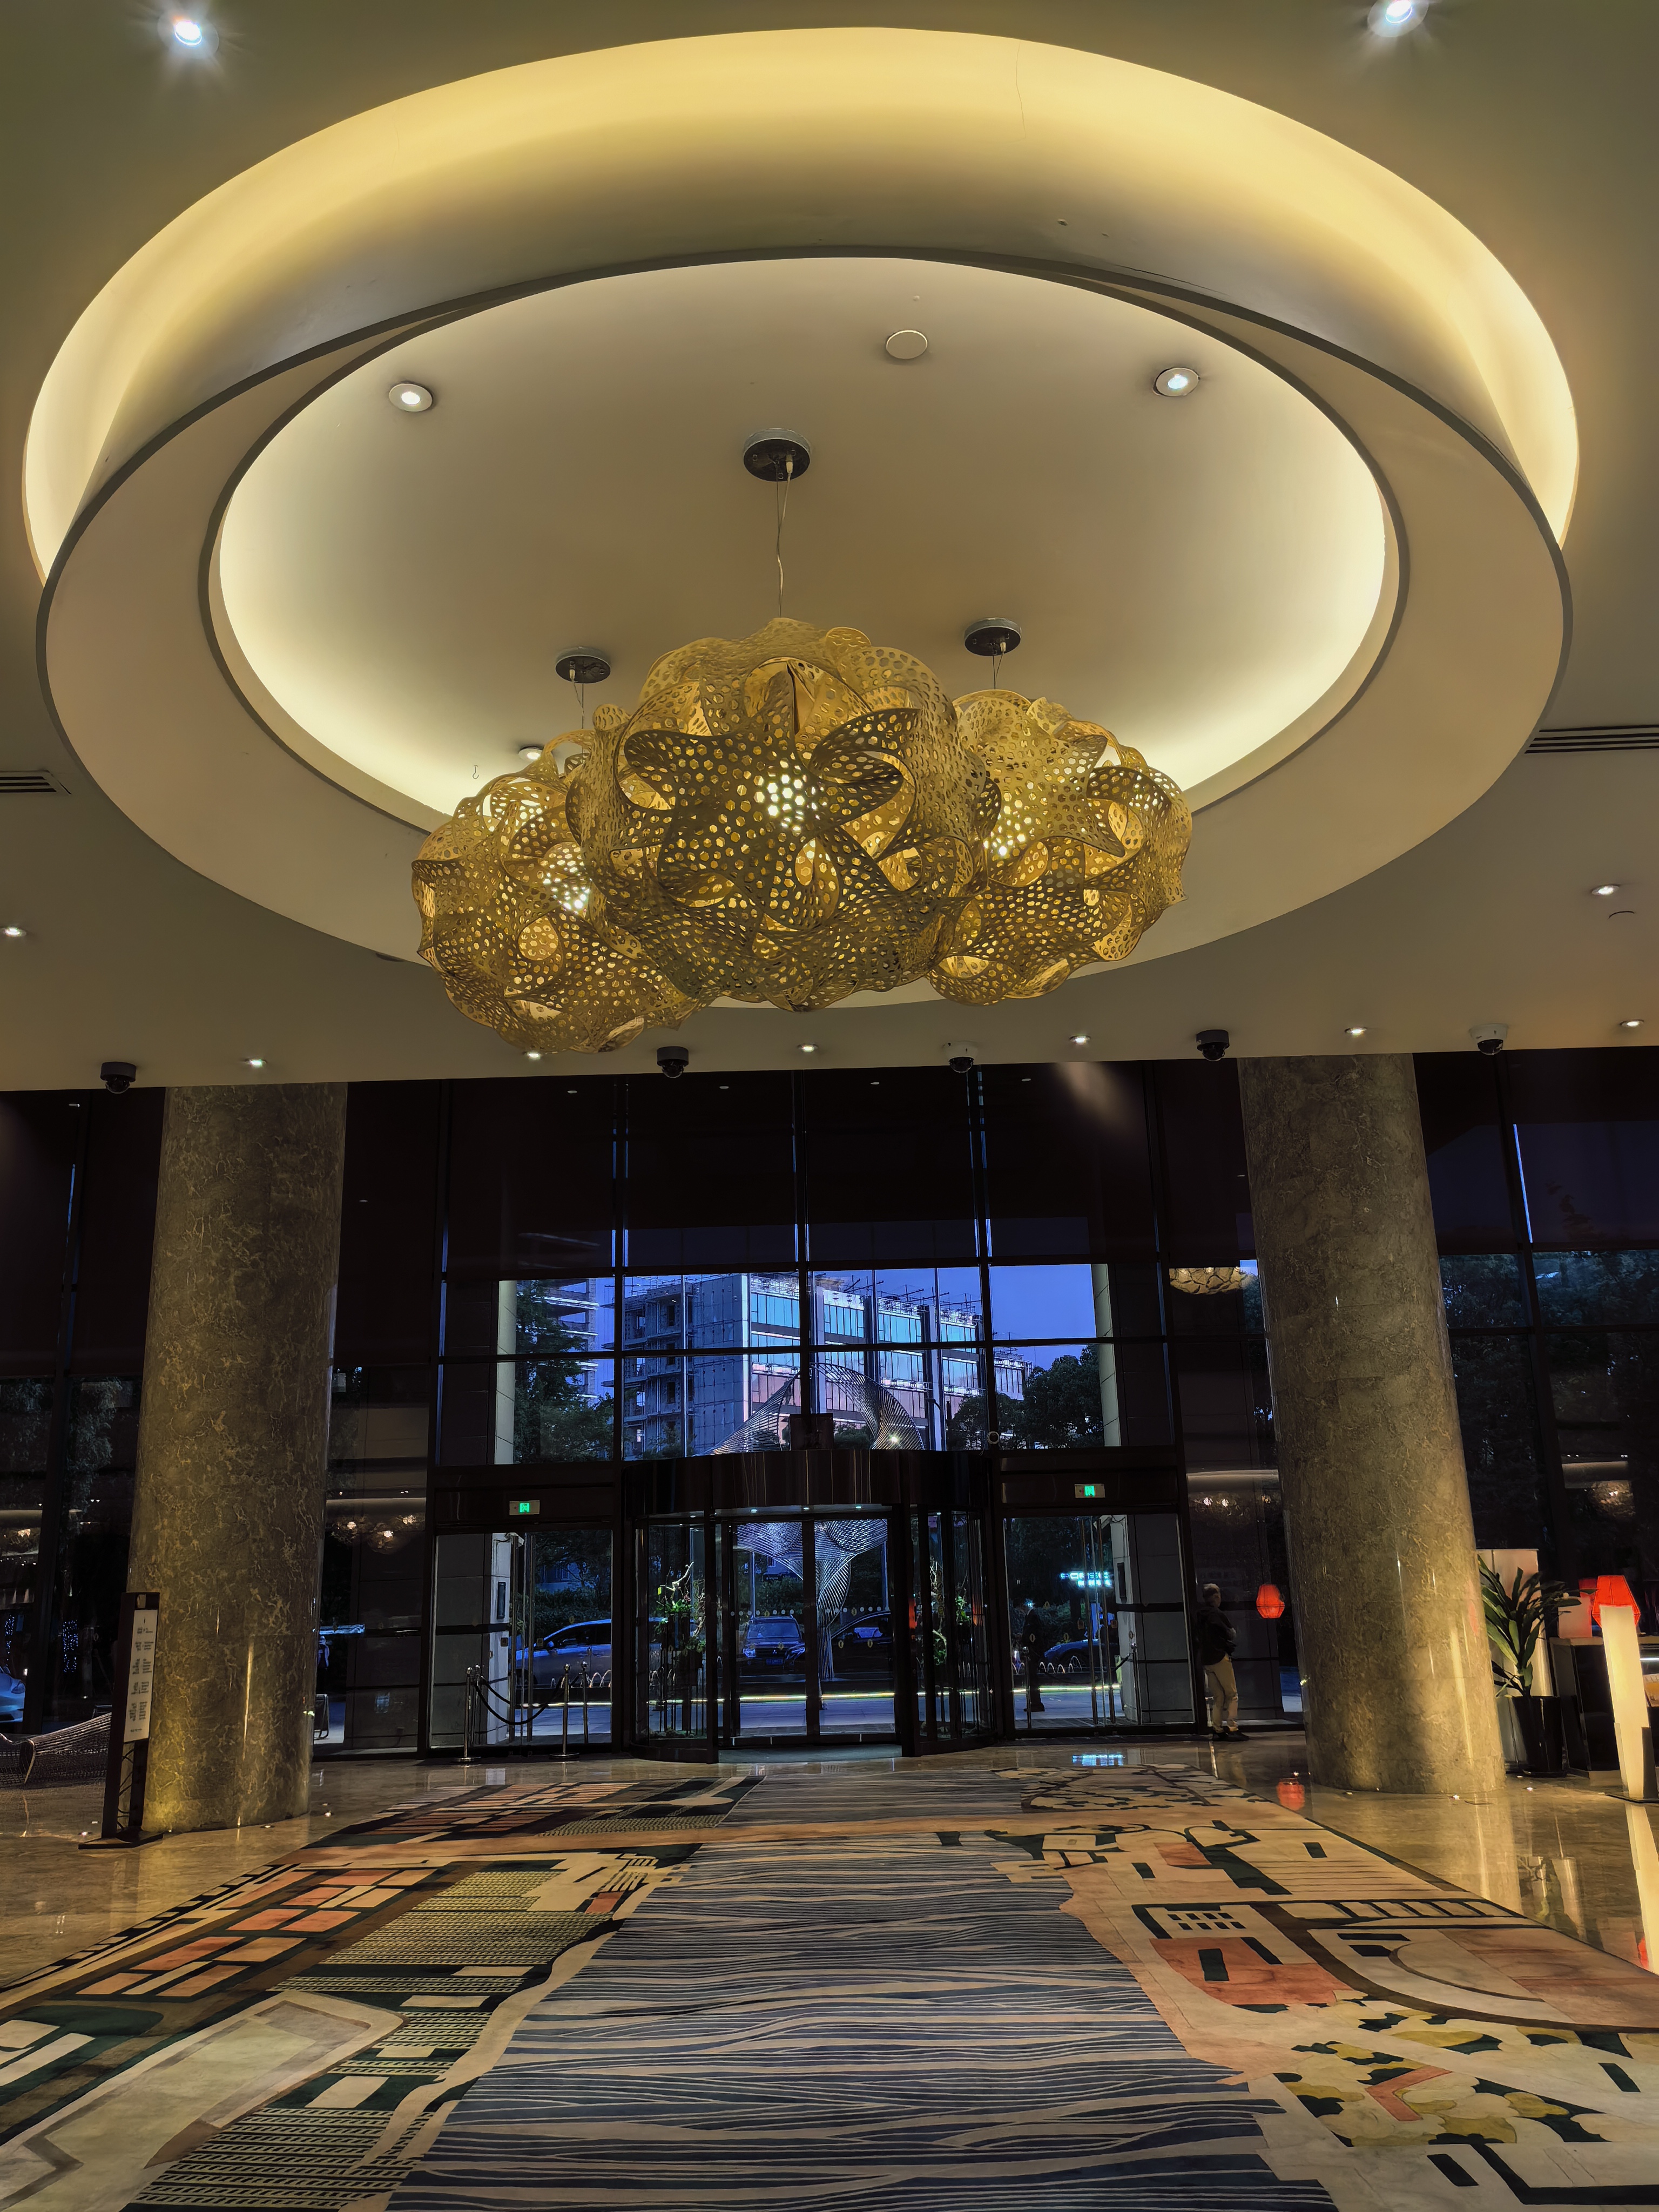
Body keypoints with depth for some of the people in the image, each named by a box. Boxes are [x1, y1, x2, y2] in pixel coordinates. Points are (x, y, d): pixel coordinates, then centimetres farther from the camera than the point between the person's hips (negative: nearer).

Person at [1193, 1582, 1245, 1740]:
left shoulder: (1198, 1615, 9)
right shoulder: (1216, 1614, -12)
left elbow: (1195, 1638, 16)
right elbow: (1232, 1635, -5)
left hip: (1205, 1660, 7)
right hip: (1220, 1657, -7)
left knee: (1217, 1697, 13)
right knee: (1232, 1694, -2)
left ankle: (1217, 1729, 8)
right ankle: (1232, 1728, -9)